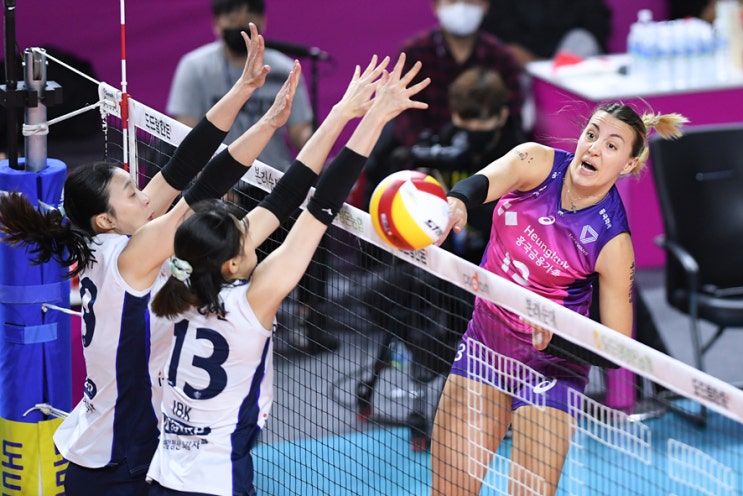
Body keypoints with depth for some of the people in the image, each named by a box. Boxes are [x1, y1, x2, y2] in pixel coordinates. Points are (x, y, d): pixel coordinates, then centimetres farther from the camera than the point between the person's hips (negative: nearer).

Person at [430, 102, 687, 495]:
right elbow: (486, 182, -34)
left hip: (550, 364, -3)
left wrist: (554, 338, -33)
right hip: (484, 339, 3)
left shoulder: (613, 242, -19)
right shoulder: (537, 163, -12)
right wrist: (457, 202, -57)